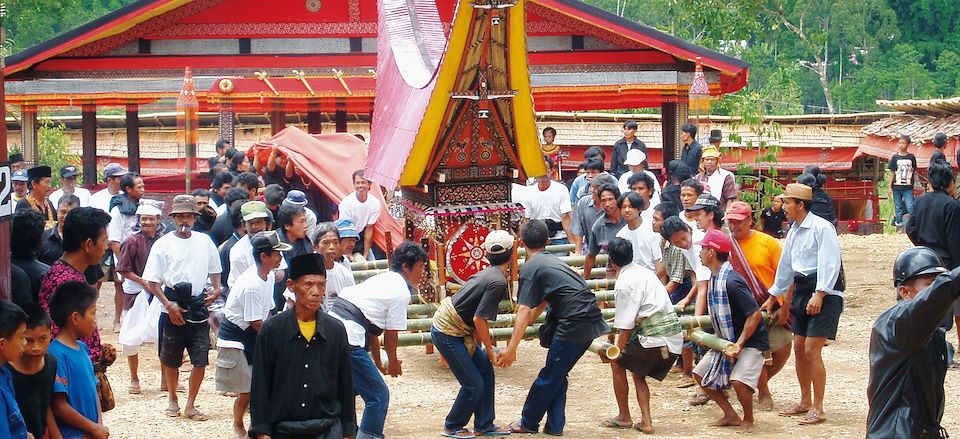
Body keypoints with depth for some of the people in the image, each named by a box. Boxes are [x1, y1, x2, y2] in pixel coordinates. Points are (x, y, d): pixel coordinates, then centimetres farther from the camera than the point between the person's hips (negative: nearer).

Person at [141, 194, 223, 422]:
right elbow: (152, 282, -2)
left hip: (198, 310, 2)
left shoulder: (204, 242, 7)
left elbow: (214, 270, 21)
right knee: (171, 361, 9)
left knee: (200, 360, -3)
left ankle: (190, 406, 9)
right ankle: (172, 400, 29)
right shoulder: (163, 244, -2)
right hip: (172, 311, -2)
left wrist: (216, 290, 2)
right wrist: (169, 304, -12)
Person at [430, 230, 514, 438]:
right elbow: (479, 319, -23)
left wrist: (479, 340, 10)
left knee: (485, 370, 11)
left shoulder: (489, 273, 8)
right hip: (447, 333, -9)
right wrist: (490, 351, -12)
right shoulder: (498, 282, -22)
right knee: (473, 384, -3)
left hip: (459, 329, 9)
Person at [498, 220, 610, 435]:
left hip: (573, 324, -8)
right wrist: (526, 323, 39)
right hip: (591, 320, 8)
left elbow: (524, 311, -14)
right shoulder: (553, 261, 21)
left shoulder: (530, 268, -5)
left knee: (549, 376, 5)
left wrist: (511, 347, -16)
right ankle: (554, 426, 17)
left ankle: (528, 423, 16)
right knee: (558, 375, 17)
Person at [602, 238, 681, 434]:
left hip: (655, 338, -8)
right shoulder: (644, 271, 16)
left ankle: (624, 417, 19)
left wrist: (618, 351, -2)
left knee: (617, 364, 12)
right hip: (674, 339, 8)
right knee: (638, 373, 23)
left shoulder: (624, 283, -11)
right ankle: (646, 421, 11)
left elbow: (626, 325, -12)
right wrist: (619, 317, 49)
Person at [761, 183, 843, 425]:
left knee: (811, 350, -12)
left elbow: (830, 263, -20)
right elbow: (786, 266, 23)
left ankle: (818, 409, -5)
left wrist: (819, 294, -27)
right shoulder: (793, 231, 13)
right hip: (802, 289, 9)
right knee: (799, 348, 12)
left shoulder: (821, 228, -15)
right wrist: (773, 297, 28)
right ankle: (805, 402, 26)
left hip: (824, 291, -9)